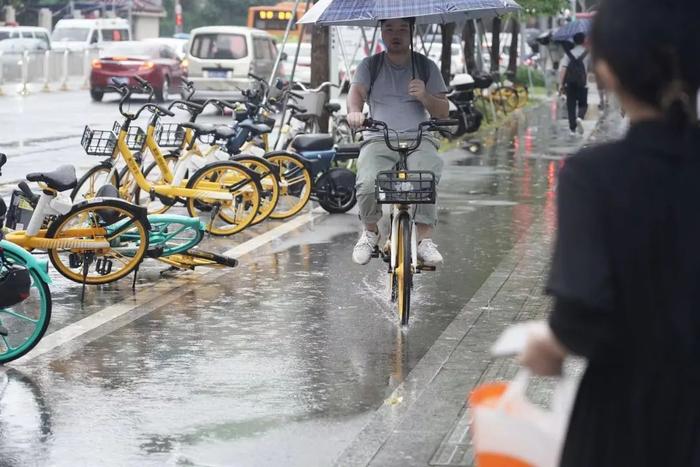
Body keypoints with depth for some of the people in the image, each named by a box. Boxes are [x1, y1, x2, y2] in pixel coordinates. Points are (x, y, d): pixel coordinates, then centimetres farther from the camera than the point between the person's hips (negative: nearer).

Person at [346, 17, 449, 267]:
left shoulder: (426, 66, 16)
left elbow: (443, 112, 10)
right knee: (367, 185, -29)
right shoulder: (370, 65, 16)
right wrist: (354, 111, -28)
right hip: (378, 141, 0)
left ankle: (425, 240, -27)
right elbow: (356, 91, -4)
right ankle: (370, 231, -1)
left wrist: (424, 96, -12)